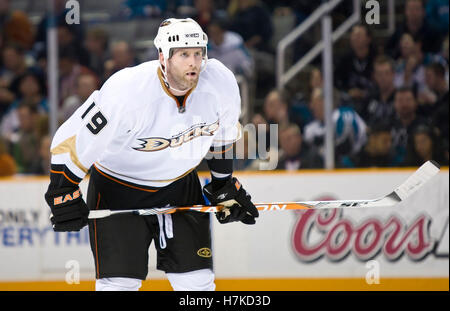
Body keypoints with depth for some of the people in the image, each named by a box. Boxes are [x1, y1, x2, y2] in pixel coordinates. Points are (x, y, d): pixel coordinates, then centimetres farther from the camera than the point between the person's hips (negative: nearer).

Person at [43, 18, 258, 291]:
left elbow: (222, 134, 6)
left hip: (180, 185, 5)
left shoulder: (221, 81, -16)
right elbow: (72, 141, -22)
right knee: (120, 282, -9)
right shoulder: (126, 92, -31)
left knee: (197, 279, 3)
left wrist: (224, 186, 14)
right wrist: (64, 195, -18)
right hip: (118, 186, -4)